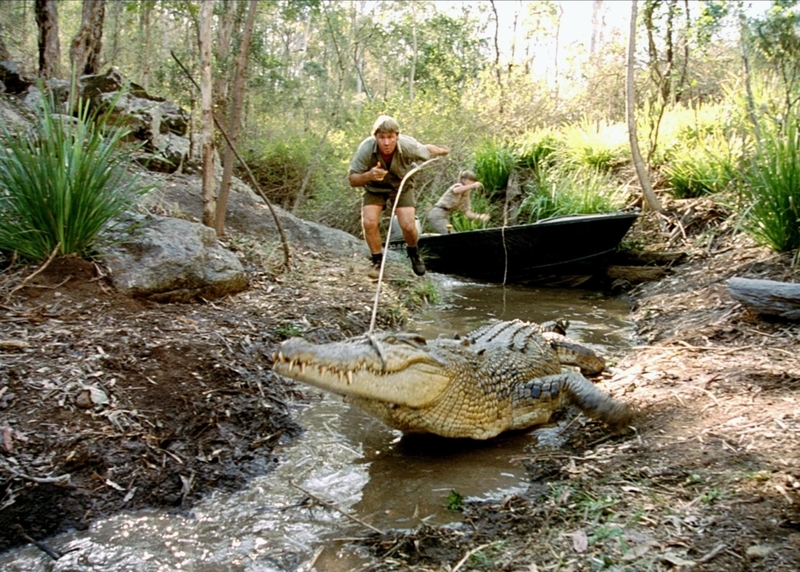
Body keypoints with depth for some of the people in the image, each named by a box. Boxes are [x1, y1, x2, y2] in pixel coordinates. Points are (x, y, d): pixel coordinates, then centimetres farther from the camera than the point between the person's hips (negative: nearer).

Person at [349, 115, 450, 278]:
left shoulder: (408, 146, -31)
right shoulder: (365, 150, -33)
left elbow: (428, 150, -7)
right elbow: (352, 180, -25)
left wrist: (443, 151, 15)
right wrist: (368, 175, -47)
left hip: (401, 186, 0)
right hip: (374, 188, 0)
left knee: (408, 225, -14)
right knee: (368, 222, -20)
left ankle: (413, 252, 21)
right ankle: (377, 261, 3)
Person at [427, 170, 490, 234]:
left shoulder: (466, 196, 17)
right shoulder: (458, 186, -7)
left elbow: (468, 213, 10)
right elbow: (455, 190, -35)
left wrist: (480, 217, -9)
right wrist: (473, 186, -51)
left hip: (445, 216, 9)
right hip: (437, 215, -9)